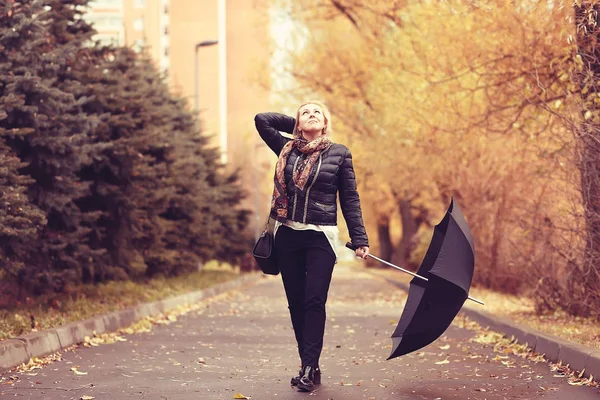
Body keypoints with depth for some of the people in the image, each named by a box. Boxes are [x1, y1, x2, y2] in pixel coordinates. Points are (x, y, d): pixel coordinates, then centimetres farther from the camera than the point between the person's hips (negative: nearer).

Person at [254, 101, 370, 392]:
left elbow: (350, 199, 3)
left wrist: (359, 239, -2)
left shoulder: (339, 153, 3)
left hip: (320, 237, -3)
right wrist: (293, 124, 15)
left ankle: (309, 368, -12)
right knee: (296, 302, 5)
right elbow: (261, 119, 9)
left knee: (314, 301, -10)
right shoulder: (287, 149, 10)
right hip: (287, 236, 3)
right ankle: (309, 366, 13)